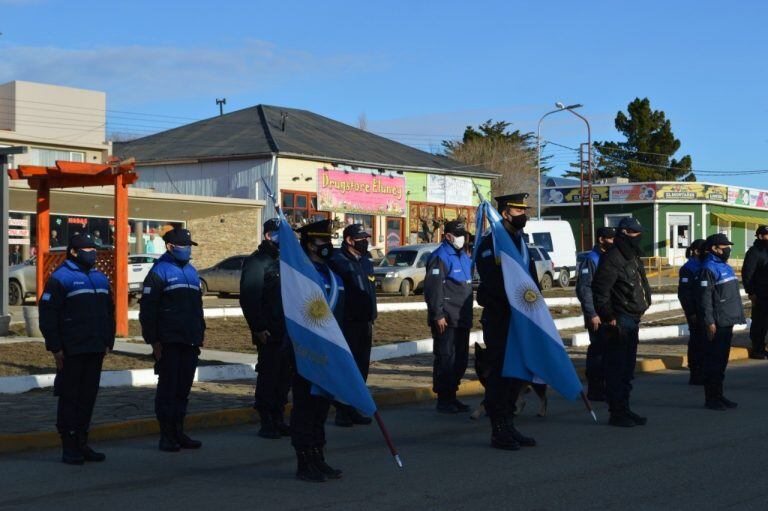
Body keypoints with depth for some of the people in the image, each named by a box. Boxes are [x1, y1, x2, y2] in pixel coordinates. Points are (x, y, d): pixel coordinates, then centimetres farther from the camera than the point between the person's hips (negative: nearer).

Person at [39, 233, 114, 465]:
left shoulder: (100, 278, 16)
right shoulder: (60, 278, -6)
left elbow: (109, 313, 23)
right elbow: (47, 315, -9)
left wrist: (108, 342, 16)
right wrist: (55, 348, -13)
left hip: (96, 350, 7)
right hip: (71, 352, -6)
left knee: (88, 396, 10)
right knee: (69, 398, -1)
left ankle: (82, 443, 18)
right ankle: (69, 447, 5)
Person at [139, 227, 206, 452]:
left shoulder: (191, 271, 18)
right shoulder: (159, 271, -4)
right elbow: (147, 309, -8)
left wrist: (200, 335, 18)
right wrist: (153, 340, -13)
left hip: (190, 343, 7)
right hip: (168, 343, -6)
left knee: (183, 388, 9)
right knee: (168, 388, -2)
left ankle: (179, 432, 17)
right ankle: (167, 435, 4)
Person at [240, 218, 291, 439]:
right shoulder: (256, 262, -8)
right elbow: (248, 298, -14)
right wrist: (258, 327, -18)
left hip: (288, 330, 7)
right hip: (268, 332, -7)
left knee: (285, 375, 10)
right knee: (268, 375, -2)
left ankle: (279, 419, 20)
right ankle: (266, 422, 6)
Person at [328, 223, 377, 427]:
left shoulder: (366, 261, 16)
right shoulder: (337, 261, -11)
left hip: (365, 324, 8)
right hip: (346, 324, -8)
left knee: (362, 366, 10)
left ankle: (354, 408, 19)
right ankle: (342, 411, 4)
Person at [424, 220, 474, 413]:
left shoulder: (464, 256, 18)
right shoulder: (440, 257, -11)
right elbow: (433, 288, -17)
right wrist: (438, 315, -21)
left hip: (462, 319, 9)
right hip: (446, 320, -9)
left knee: (461, 359, 12)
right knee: (446, 359, -7)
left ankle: (451, 396, 21)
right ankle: (443, 399, -1)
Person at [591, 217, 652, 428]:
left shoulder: (633, 258, 18)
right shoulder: (612, 259, -14)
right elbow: (599, 290, -20)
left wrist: (642, 306, 20)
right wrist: (609, 318, -20)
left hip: (632, 321, 10)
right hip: (619, 322, -10)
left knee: (628, 368, 15)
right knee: (617, 368, -6)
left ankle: (624, 409, 23)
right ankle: (616, 412, -2)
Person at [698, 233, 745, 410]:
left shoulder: (726, 267, 17)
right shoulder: (709, 268, -12)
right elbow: (705, 298, -17)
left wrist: (737, 315, 19)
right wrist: (710, 322, -20)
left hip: (728, 322, 9)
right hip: (717, 323, -9)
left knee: (722, 360, 14)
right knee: (713, 361, -4)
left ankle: (718, 395, 21)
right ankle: (711, 398, 1)